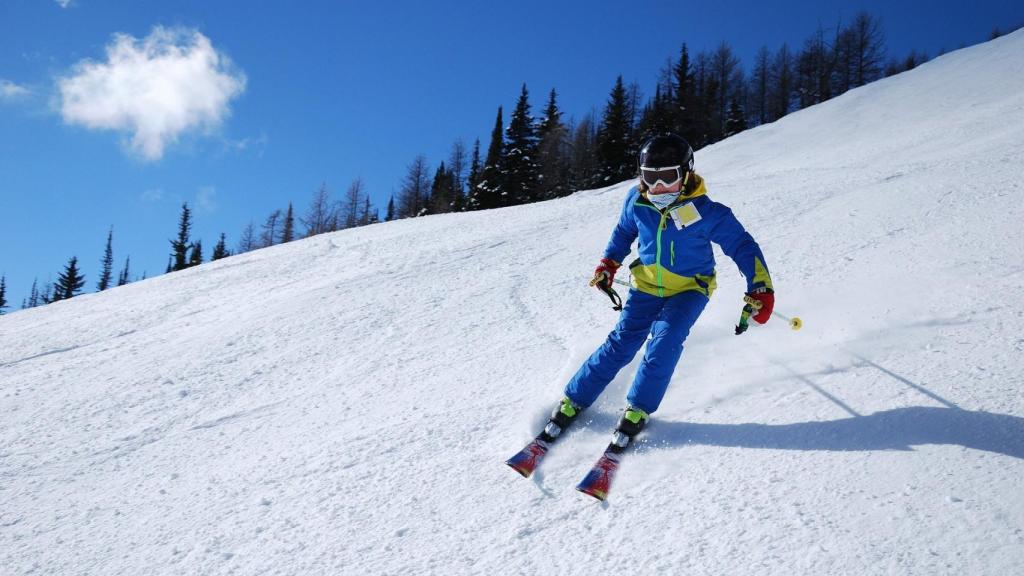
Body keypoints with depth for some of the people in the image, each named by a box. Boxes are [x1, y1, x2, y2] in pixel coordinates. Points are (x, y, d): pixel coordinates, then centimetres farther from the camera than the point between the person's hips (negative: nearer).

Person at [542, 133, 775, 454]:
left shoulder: (707, 212, -21)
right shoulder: (637, 201, -10)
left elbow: (742, 246, -13)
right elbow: (624, 231, 13)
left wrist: (760, 289, -20)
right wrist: (609, 262, 7)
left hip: (690, 288, -2)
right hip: (647, 285, 2)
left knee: (665, 339, -25)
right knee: (621, 343, -7)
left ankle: (638, 410, -10)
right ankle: (574, 400, 6)